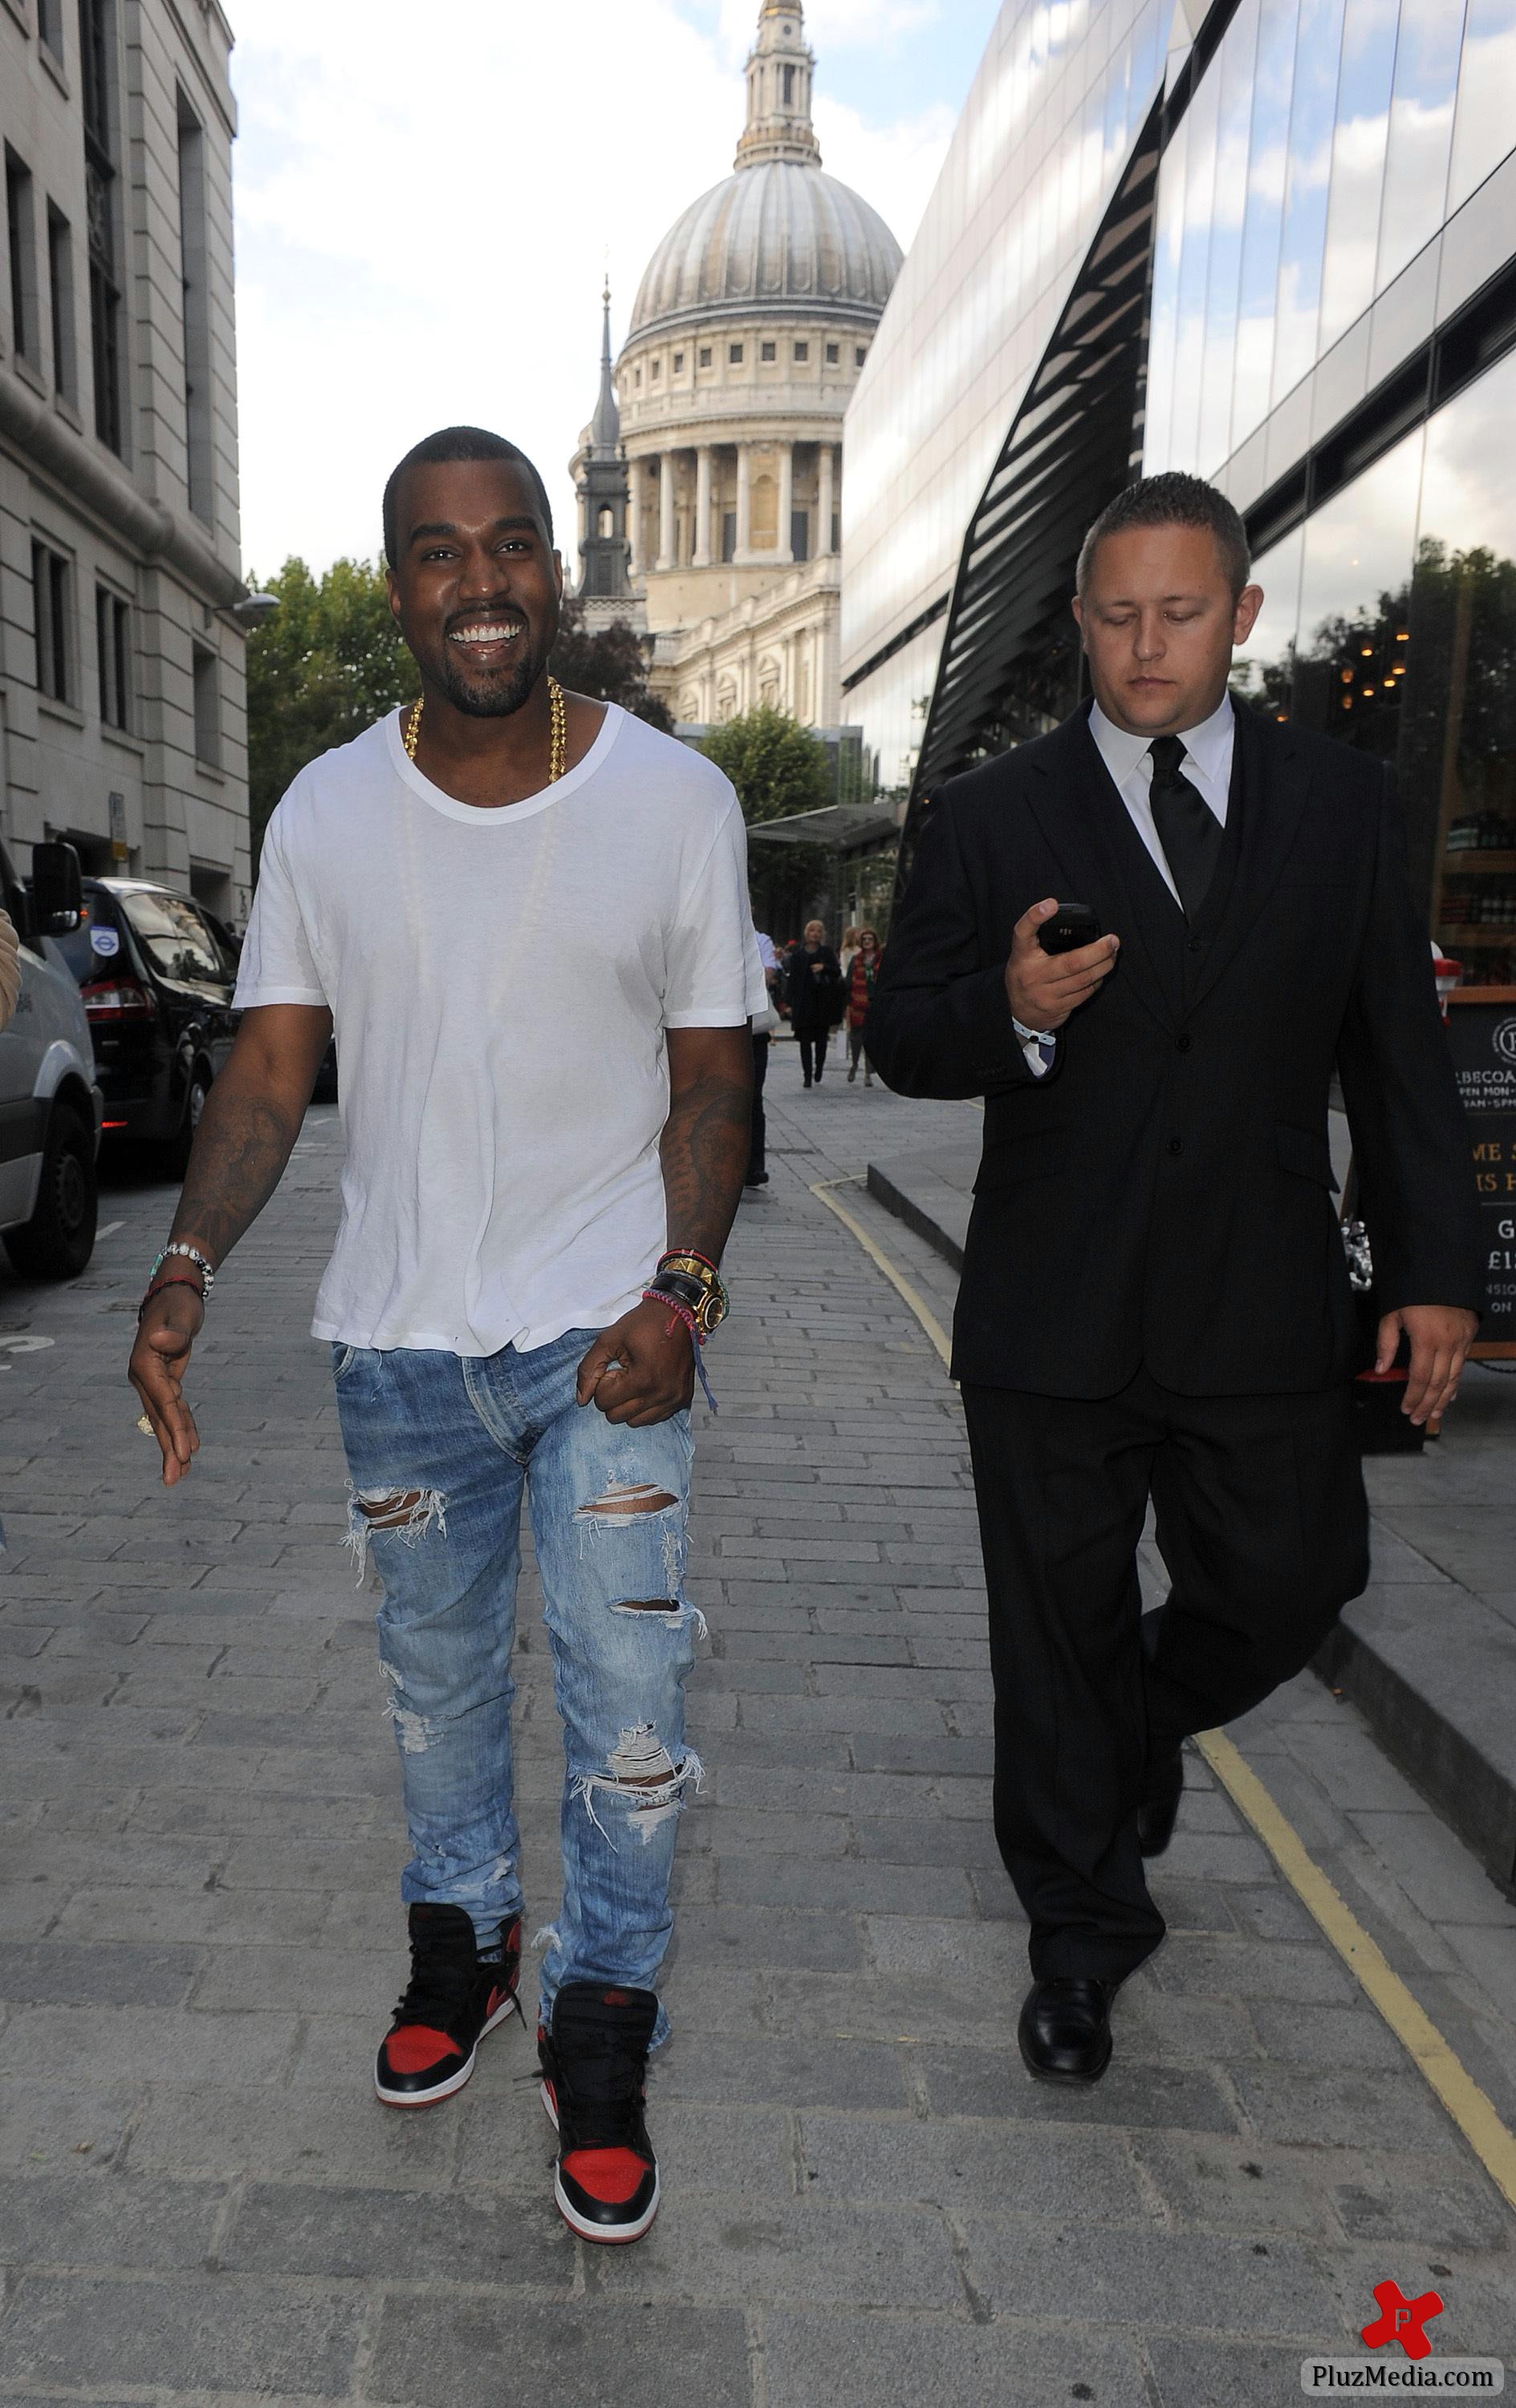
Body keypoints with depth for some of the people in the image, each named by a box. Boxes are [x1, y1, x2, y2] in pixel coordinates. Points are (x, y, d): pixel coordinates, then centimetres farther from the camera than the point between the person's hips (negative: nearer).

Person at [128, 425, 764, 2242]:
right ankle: (458, 1940, 45)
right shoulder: (324, 815, 0)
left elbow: (711, 1081, -1)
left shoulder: (676, 801, -4)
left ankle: (601, 2024, 26)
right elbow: (269, 1075, 0)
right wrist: (187, 1264, -17)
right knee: (434, 1677, 19)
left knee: (627, 1703, 1)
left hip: (606, 1330, -2)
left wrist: (680, 1291, -15)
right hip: (399, 1340, 2)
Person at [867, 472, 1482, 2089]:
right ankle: (1080, 1936, 31)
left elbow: (1397, 1050, 7)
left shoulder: (1342, 805, 6)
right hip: (1054, 1317, -1)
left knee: (1286, 1591, 11)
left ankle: (1140, 1723, 46)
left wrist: (1435, 1266, 3)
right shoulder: (991, 819, 1)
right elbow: (901, 1040, 0)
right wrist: (1009, 1010, -22)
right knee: (1056, 1636, 9)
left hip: (1262, 1310, 2)